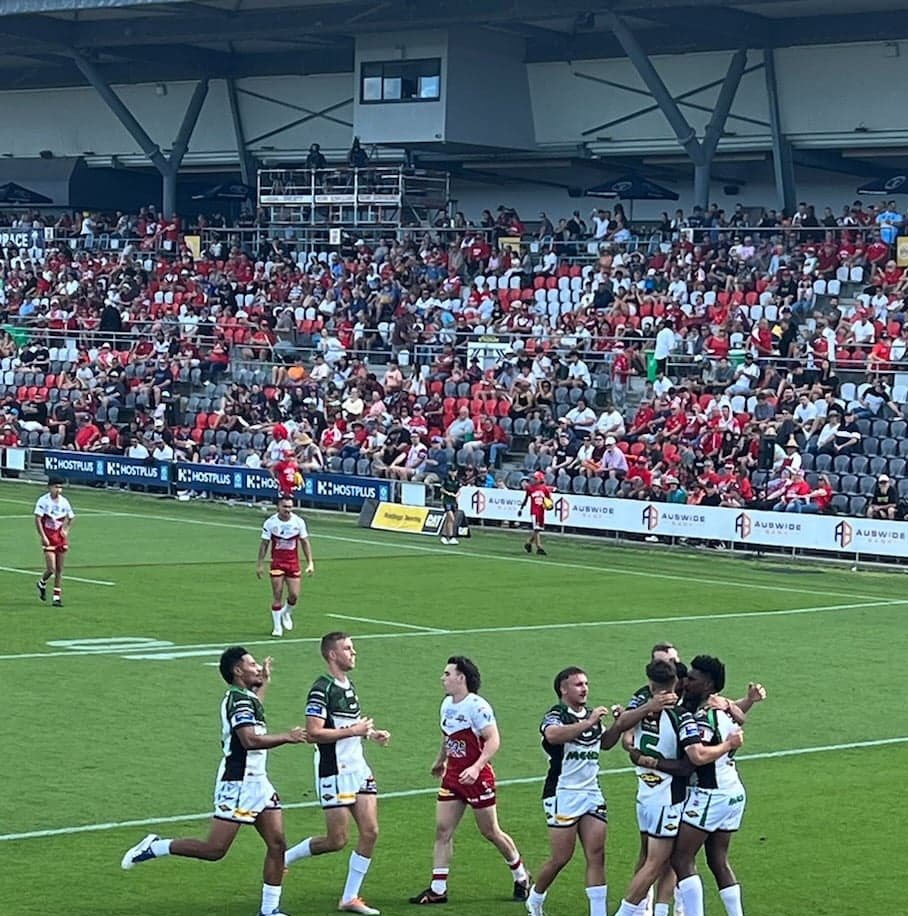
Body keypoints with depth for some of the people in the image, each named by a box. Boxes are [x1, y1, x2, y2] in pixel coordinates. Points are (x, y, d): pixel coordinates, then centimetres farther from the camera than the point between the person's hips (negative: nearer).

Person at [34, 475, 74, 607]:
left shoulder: (64, 502, 5)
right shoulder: (43, 501, -8)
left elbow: (70, 519, 20)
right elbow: (37, 519, -11)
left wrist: (66, 530, 3)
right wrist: (43, 537, -16)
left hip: (61, 539, 4)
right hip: (48, 539, -4)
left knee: (59, 569, 5)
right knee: (51, 569, -11)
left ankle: (57, 597, 11)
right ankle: (42, 584, 20)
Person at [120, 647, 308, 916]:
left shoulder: (244, 697, 15)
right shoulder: (239, 699, -15)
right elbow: (250, 740, -28)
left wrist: (264, 683, 42)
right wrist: (286, 737, -19)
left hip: (257, 782, 10)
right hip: (238, 783, -10)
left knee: (277, 844, 2)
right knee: (214, 849, -8)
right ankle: (154, 847, 7)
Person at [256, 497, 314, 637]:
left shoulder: (298, 522, -4)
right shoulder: (270, 522, -8)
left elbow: (305, 542, 5)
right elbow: (264, 544, 0)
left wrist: (310, 562, 1)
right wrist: (260, 565, -1)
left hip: (293, 563, 2)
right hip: (277, 563, -2)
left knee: (294, 595, -2)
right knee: (277, 596, -4)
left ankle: (286, 613, 31)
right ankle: (277, 627, 9)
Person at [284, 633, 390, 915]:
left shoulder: (349, 686, 14)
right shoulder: (321, 690, -15)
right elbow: (313, 733, -22)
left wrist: (371, 733, 10)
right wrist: (353, 730, -20)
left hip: (358, 769, 8)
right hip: (334, 773, -8)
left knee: (370, 832, 0)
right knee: (337, 841, -4)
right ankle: (284, 857, 18)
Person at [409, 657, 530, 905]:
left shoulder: (476, 706, -18)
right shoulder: (447, 704, 8)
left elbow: (493, 740, -23)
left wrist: (476, 767, -33)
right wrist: (440, 761, 35)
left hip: (477, 778, -7)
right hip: (452, 775, 7)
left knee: (490, 832, 3)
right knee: (442, 830, 0)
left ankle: (521, 877, 24)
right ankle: (438, 889, 2)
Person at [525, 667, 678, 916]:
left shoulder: (592, 716, 14)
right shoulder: (556, 715, -10)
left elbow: (605, 742, 25)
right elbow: (553, 735, -33)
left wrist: (618, 723, 7)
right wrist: (588, 723, -38)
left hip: (592, 793, 7)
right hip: (563, 793, -7)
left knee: (597, 855, -2)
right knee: (561, 857, -3)